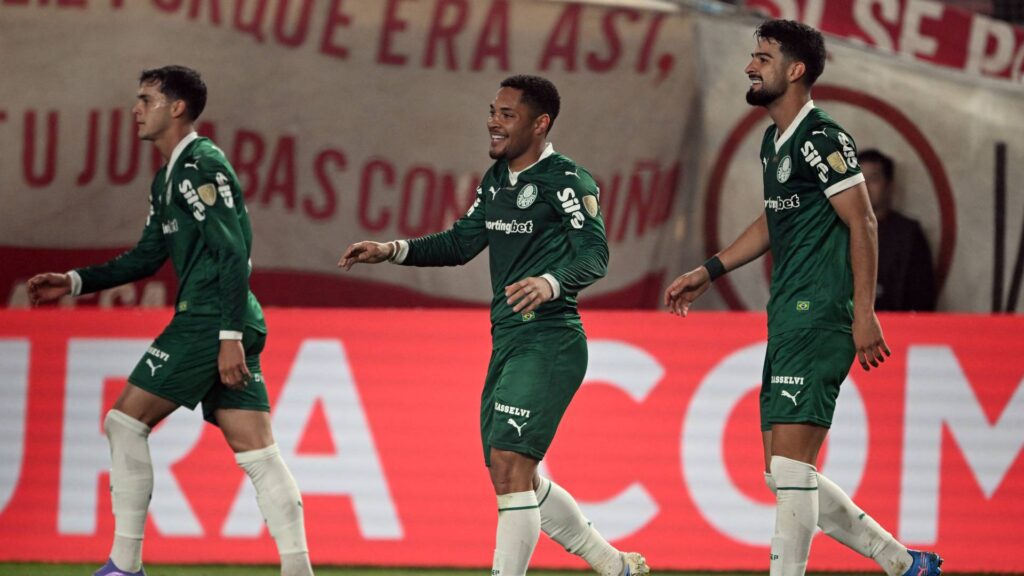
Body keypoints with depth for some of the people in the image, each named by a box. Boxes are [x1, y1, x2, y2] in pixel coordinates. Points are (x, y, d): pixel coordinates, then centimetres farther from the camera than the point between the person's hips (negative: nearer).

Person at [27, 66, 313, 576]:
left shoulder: (202, 166, -10)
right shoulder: (169, 178, 21)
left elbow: (234, 253, -17)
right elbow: (149, 255, 28)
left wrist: (230, 336, -22)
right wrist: (76, 282, 22)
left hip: (210, 323, -10)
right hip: (217, 325, 10)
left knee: (125, 421, -2)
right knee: (255, 451, 1)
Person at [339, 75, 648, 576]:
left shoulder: (566, 181, -11)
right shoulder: (497, 181, 16)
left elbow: (594, 255, -20)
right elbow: (462, 242, 23)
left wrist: (551, 282, -39)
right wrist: (392, 250, 11)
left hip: (549, 342, -10)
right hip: (507, 342, 10)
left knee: (509, 464, -18)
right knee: (516, 479, 13)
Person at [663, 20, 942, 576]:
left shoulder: (821, 139, -12)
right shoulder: (775, 143, 17)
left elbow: (862, 223, -14)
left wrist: (864, 314, -18)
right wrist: (709, 271, 29)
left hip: (819, 317, -10)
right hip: (788, 320, 10)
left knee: (789, 462, -13)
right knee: (783, 473, 9)